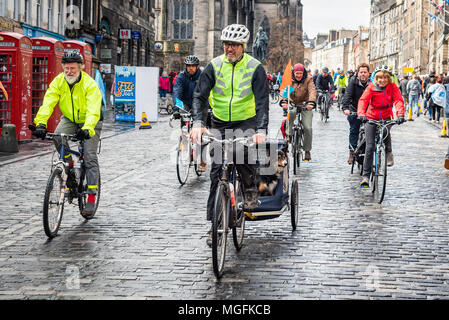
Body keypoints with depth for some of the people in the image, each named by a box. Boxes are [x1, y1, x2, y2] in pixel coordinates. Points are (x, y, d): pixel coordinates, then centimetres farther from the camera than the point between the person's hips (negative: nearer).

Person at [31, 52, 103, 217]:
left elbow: (93, 110, -38)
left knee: (90, 157, -13)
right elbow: (47, 103, -24)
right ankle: (69, 166, -3)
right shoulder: (58, 81, -15)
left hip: (90, 122, -3)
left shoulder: (90, 84, -27)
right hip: (69, 119, 3)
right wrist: (41, 124, -40)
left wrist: (87, 129, -55)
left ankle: (91, 199, -10)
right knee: (58, 136, -29)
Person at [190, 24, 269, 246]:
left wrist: (261, 130, -28)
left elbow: (262, 101, -14)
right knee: (216, 171, -5)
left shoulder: (255, 68, -8)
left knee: (242, 155, -31)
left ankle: (250, 190, -1)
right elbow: (200, 95, -5)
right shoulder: (214, 66, -3)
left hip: (246, 122, -2)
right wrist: (198, 123, -22)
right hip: (219, 123, 2)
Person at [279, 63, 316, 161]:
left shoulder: (308, 79, -7)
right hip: (292, 104, 1)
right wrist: (283, 101, -39)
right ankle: (288, 135, -21)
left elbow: (312, 91, -21)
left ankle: (307, 151, 5)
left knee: (308, 128, -9)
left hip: (305, 105, -1)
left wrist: (311, 102, -41)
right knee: (290, 114, -36)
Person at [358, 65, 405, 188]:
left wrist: (400, 115, -36)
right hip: (371, 118, 0)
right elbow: (363, 100, -21)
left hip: (386, 117, 0)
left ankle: (389, 152, -3)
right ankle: (366, 176, -1)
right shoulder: (371, 87, -9)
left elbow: (399, 100, -17)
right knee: (370, 147, -7)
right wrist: (361, 114, -40)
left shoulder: (392, 87, -6)